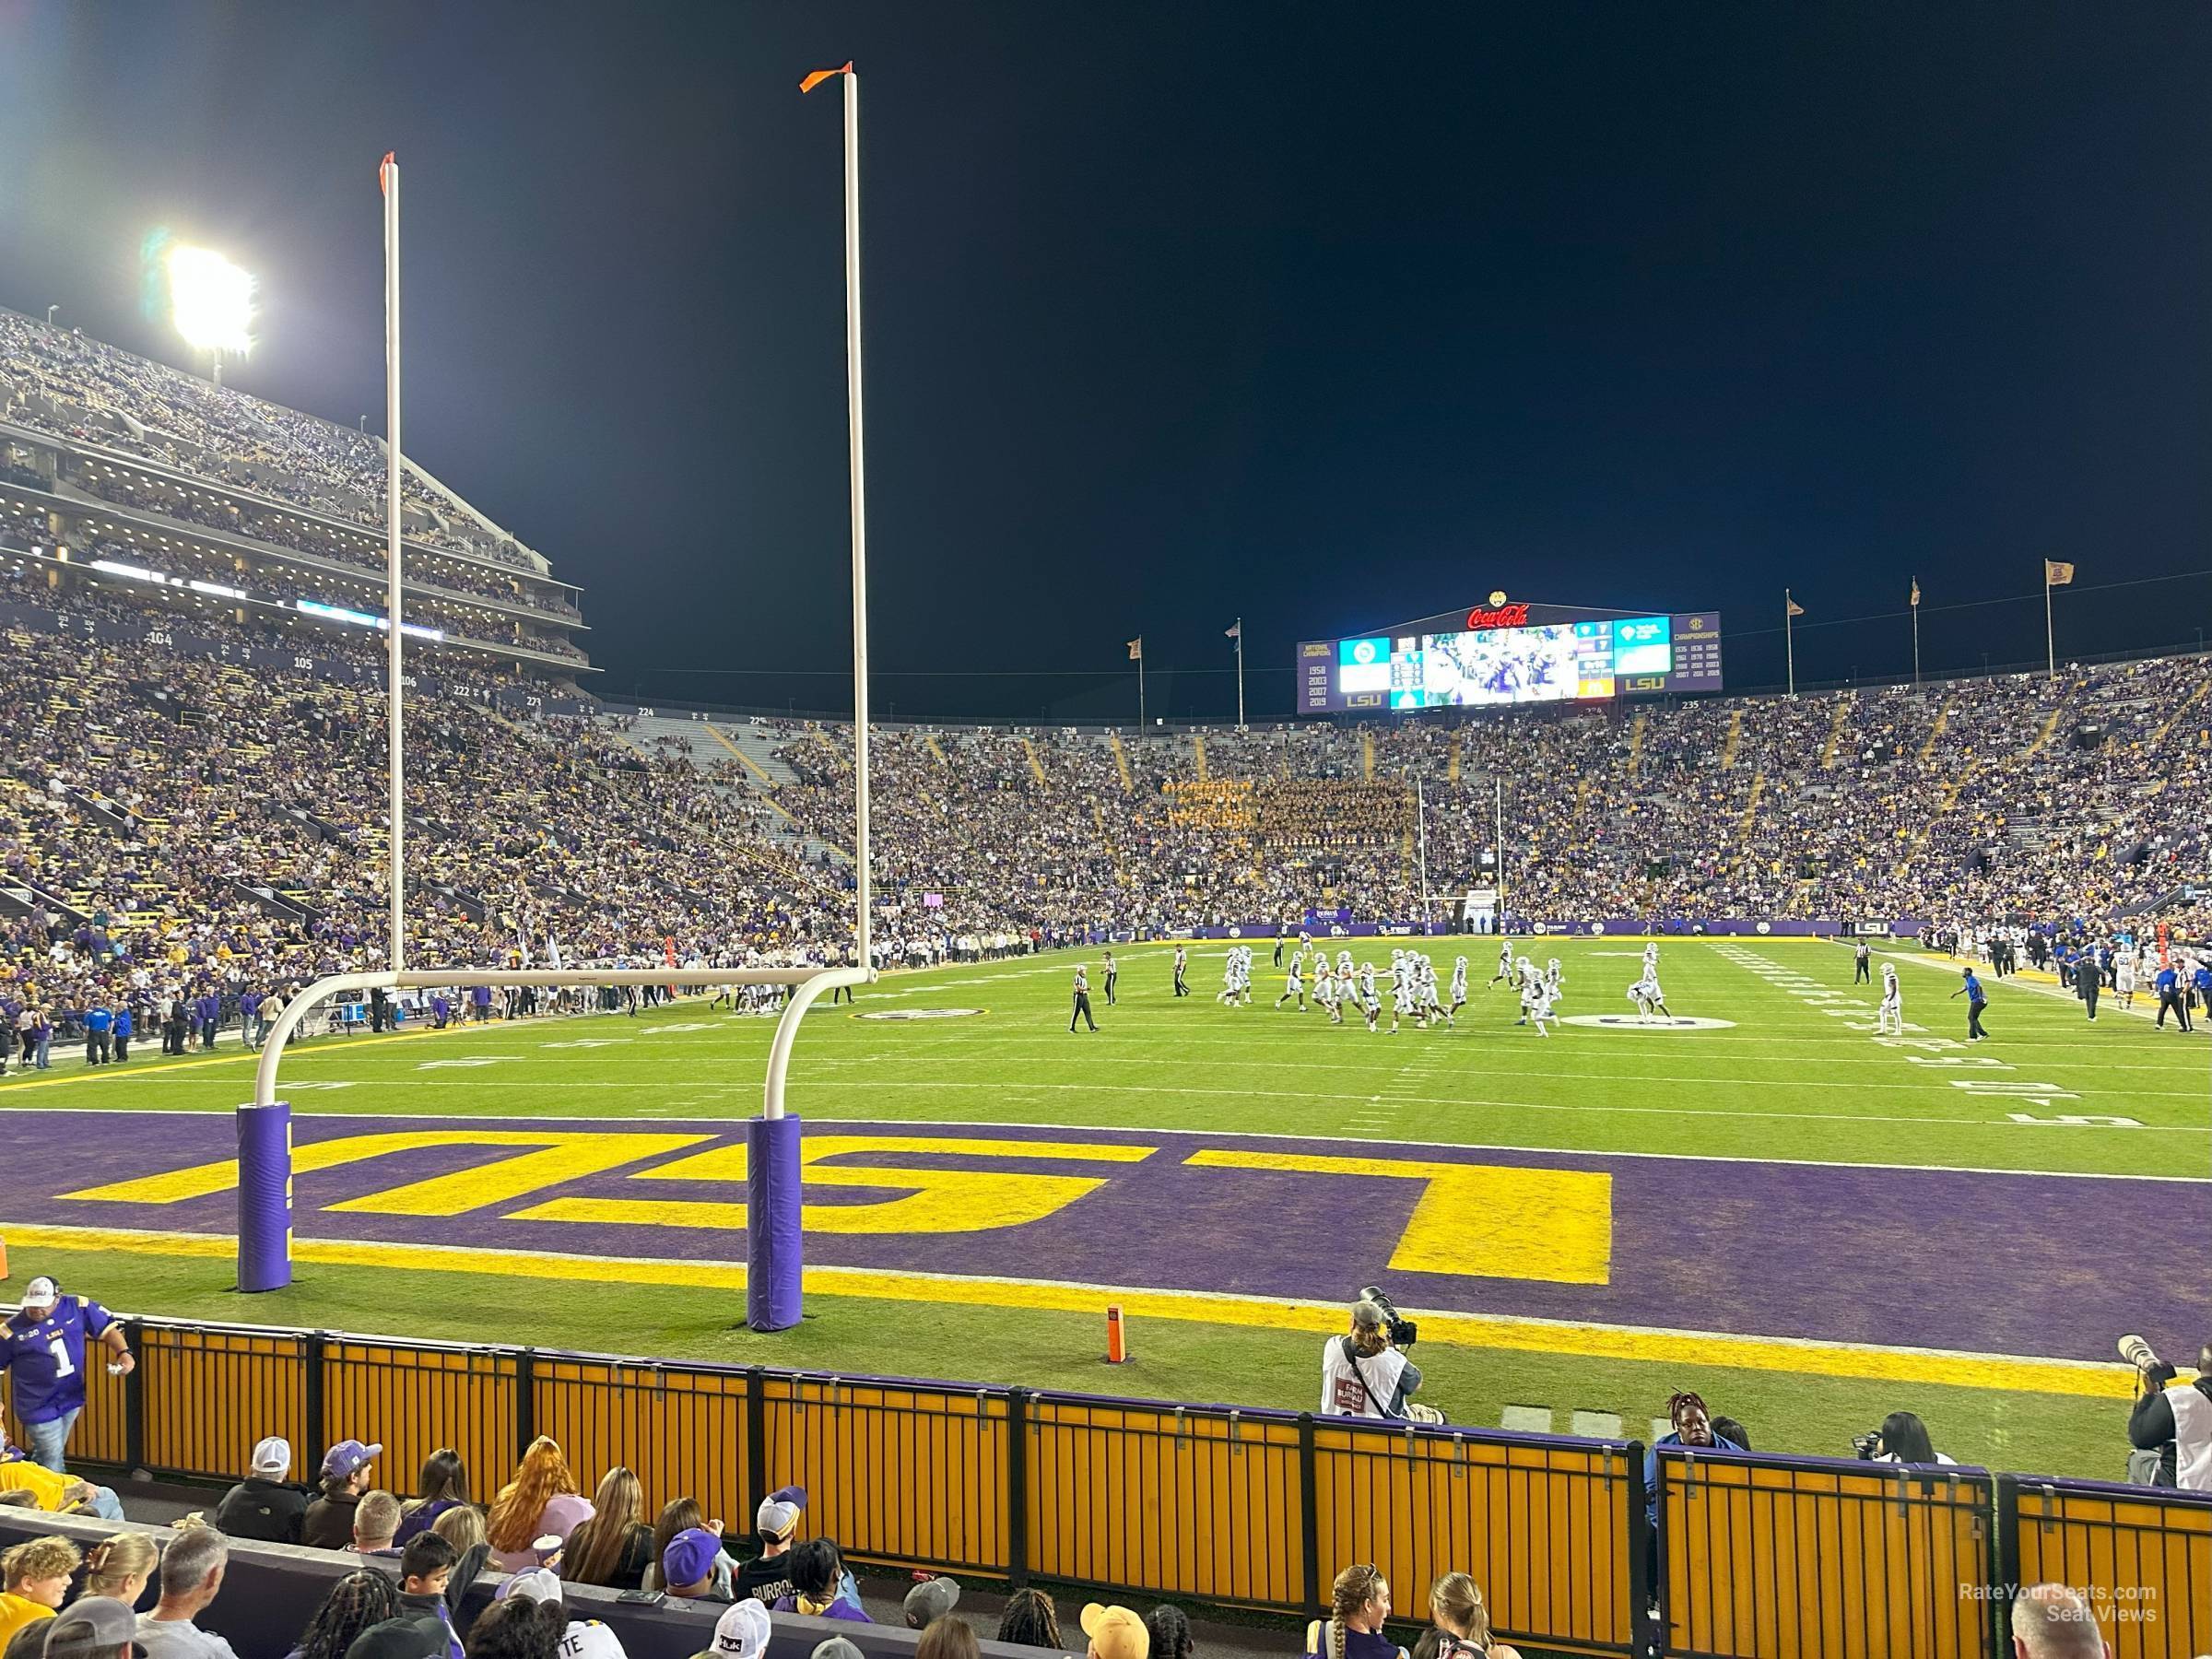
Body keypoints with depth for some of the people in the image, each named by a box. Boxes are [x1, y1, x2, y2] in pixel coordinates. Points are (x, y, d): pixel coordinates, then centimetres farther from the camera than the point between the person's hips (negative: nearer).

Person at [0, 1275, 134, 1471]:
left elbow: (107, 1327, 0)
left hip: (71, 1399, 3)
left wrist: (124, 1352, -15)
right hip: (39, 1408, -3)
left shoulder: (77, 1308, -8)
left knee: (45, 1454, 22)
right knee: (52, 1460, 2)